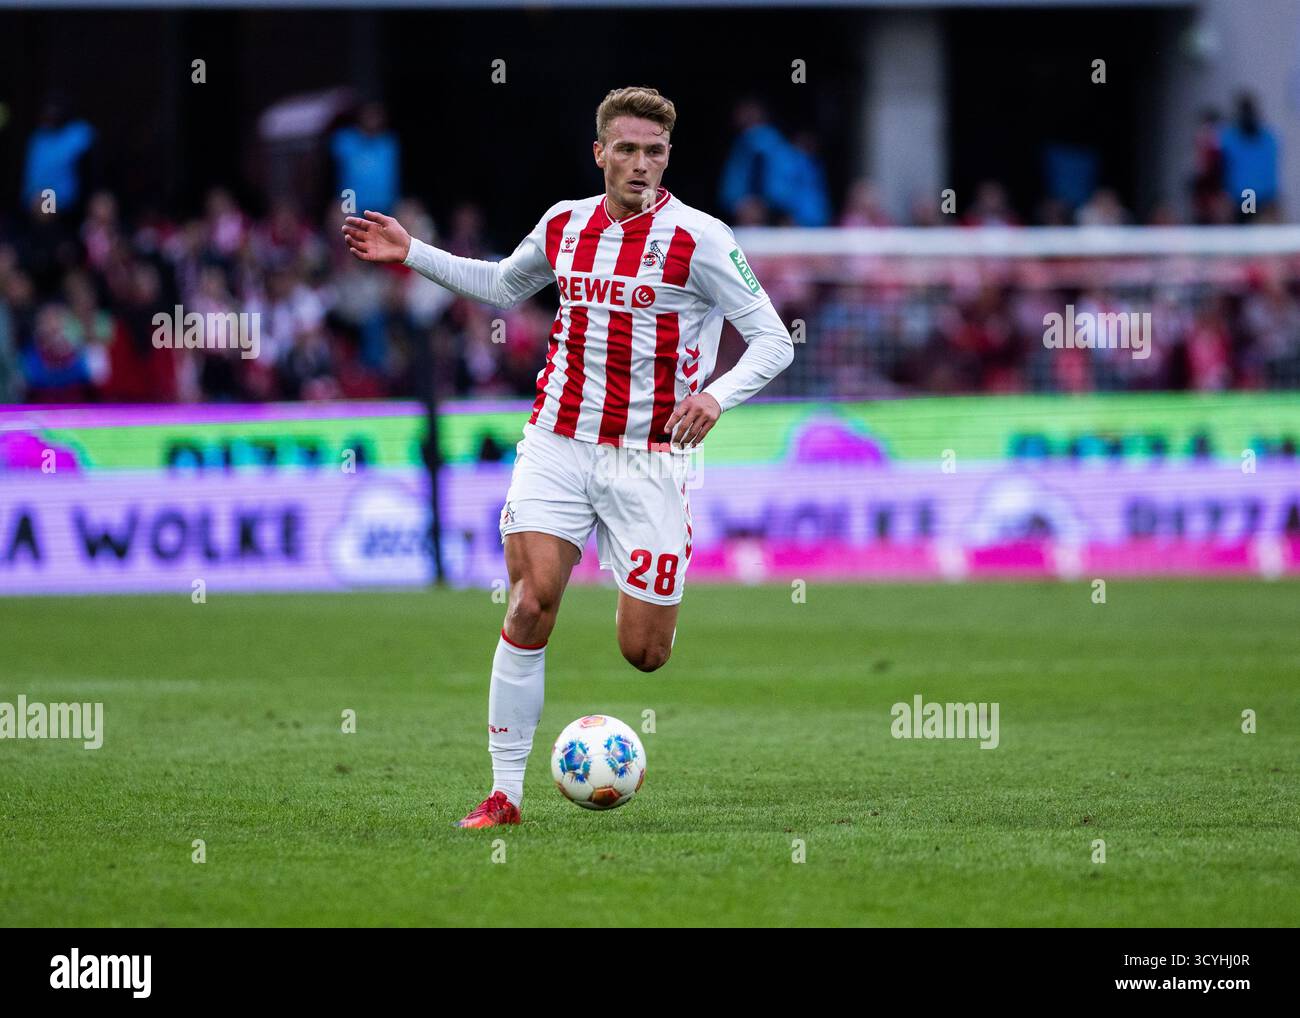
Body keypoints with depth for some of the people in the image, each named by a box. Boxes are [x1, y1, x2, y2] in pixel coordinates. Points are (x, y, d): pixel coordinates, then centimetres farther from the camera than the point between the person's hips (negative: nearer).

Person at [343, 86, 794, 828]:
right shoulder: (565, 224, 8)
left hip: (649, 458, -3)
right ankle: (506, 791, -7)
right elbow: (502, 287, 30)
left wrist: (719, 396, -26)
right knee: (531, 604, -13)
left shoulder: (698, 238, -7)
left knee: (644, 652, -4)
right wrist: (412, 254, 23)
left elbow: (773, 340, -8)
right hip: (557, 446, 3)